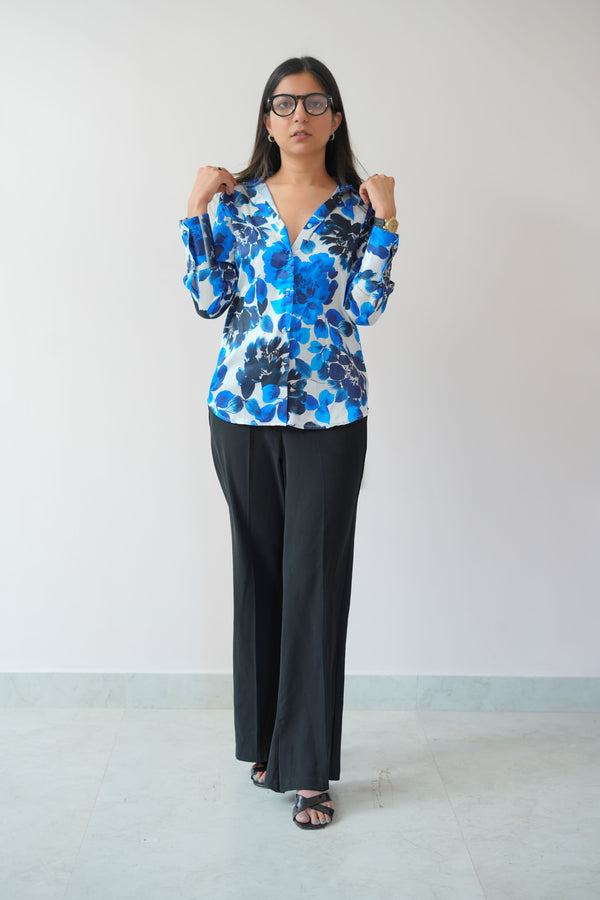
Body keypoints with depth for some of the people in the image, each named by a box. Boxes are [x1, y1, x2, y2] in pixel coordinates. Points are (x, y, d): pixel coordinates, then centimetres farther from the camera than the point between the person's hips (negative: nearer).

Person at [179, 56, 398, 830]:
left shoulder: (357, 206, 4)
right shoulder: (235, 199, 7)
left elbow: (365, 308, -5)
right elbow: (208, 300, 1)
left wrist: (384, 223, -8)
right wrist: (197, 211, -1)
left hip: (329, 413, -1)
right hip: (242, 410, 2)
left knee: (316, 578, -2)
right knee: (257, 569, 9)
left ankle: (308, 766, 6)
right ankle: (264, 739, 25)